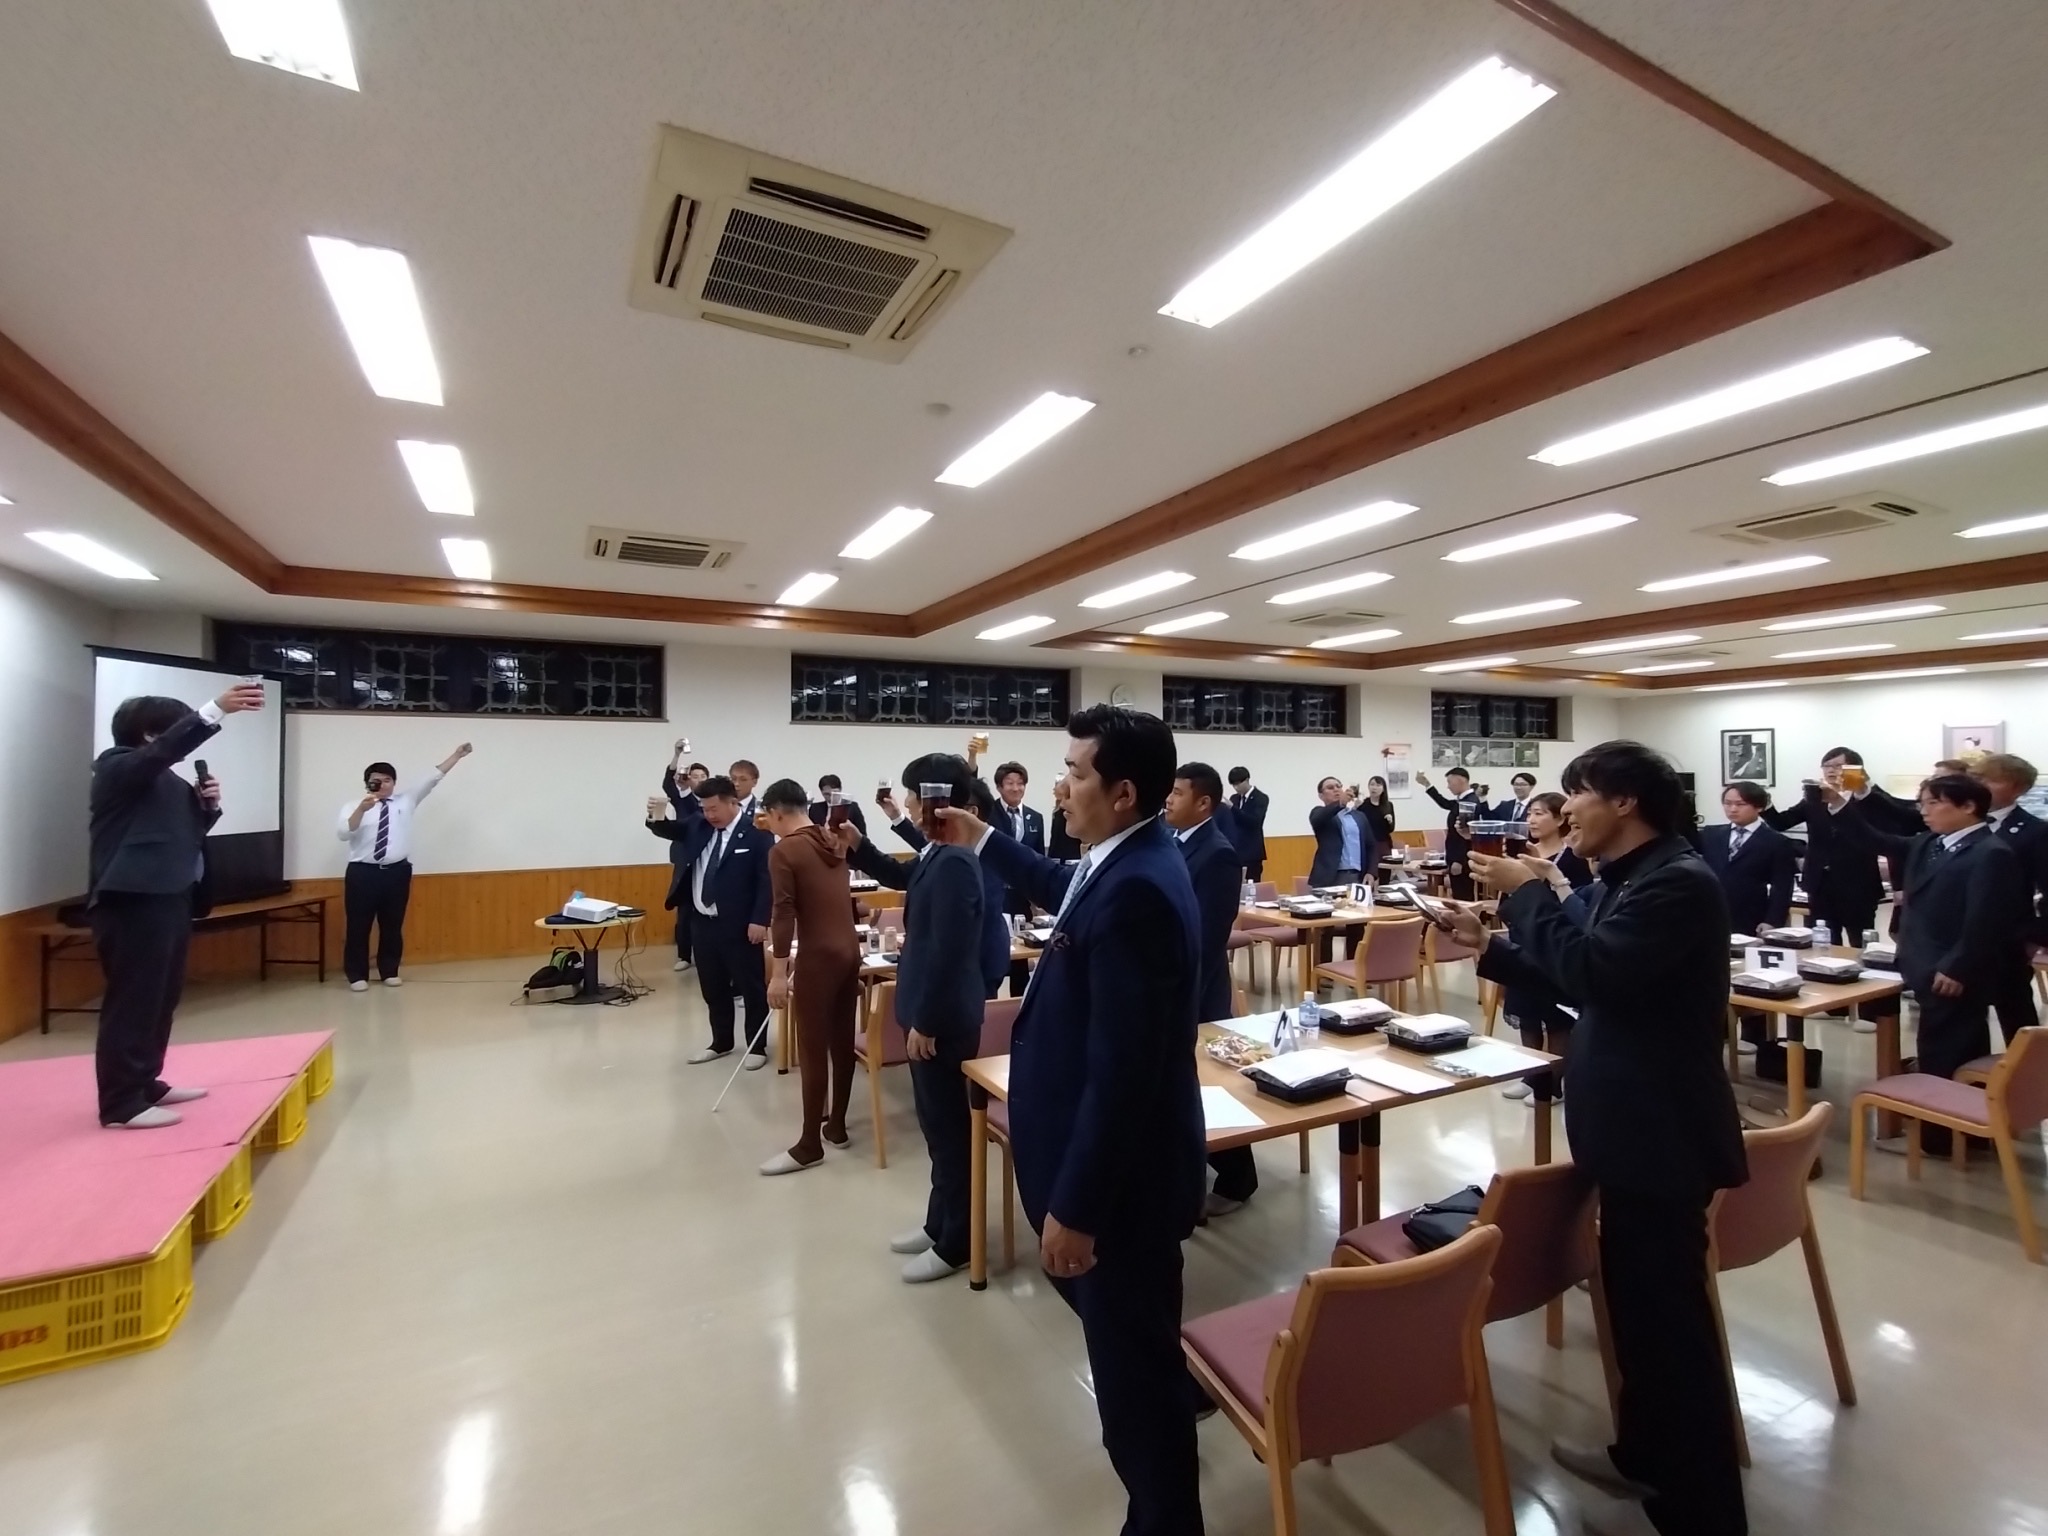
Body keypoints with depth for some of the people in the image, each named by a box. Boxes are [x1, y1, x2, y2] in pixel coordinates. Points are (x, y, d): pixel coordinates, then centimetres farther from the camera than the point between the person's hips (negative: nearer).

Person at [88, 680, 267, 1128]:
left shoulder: (166, 779, 18)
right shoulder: (117, 766, -6)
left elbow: (188, 831, 21)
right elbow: (165, 749, -27)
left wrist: (208, 805, 1)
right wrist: (218, 709, -38)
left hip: (166, 898, 9)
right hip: (132, 901, -9)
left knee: (162, 996, 14)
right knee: (133, 1000, -7)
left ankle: (146, 1084, 24)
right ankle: (121, 1103, -2)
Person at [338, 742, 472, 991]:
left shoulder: (406, 801, 9)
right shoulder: (353, 807, 2)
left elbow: (432, 778, 5)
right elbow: (343, 834, -13)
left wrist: (457, 755, 2)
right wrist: (362, 808, -26)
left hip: (397, 872, 2)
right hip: (363, 872, -2)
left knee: (393, 925, 10)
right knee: (358, 926, 3)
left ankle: (390, 972, 22)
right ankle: (357, 976, 15)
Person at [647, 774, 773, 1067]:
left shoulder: (756, 833, -12)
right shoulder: (697, 825, 7)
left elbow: (766, 880, -14)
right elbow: (668, 830, 6)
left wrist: (760, 920, -19)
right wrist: (657, 817, -18)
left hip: (739, 925, -6)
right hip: (702, 922, 6)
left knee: (751, 987, 5)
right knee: (713, 988, 18)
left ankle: (756, 1047, 18)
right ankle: (721, 1043, 33)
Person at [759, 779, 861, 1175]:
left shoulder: (783, 851, -10)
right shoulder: (834, 842, 11)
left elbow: (783, 914, -15)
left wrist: (778, 974, -12)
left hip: (818, 957, -7)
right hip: (850, 949, 7)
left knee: (812, 1050, 1)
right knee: (842, 1042, 15)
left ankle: (809, 1145, 11)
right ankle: (836, 1125, 28)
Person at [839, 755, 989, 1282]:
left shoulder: (954, 864, -25)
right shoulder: (936, 854, 5)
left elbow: (948, 952, -26)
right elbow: (902, 878, 26)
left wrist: (925, 1020, -19)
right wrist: (858, 846, 12)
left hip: (942, 1017, -10)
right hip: (931, 1009, 10)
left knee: (949, 1128, 6)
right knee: (938, 1123, 21)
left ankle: (955, 1244, 24)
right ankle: (939, 1223, 38)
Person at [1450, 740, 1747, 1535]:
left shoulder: (1679, 881, -20)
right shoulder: (1629, 879, 11)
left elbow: (1594, 969, -30)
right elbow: (1582, 982, 14)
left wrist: (1528, 893, -18)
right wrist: (1491, 945, 7)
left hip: (1661, 1133, -10)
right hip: (1633, 1125, 10)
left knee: (1670, 1311, 2)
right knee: (1636, 1297, 21)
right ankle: (1645, 1453, 38)